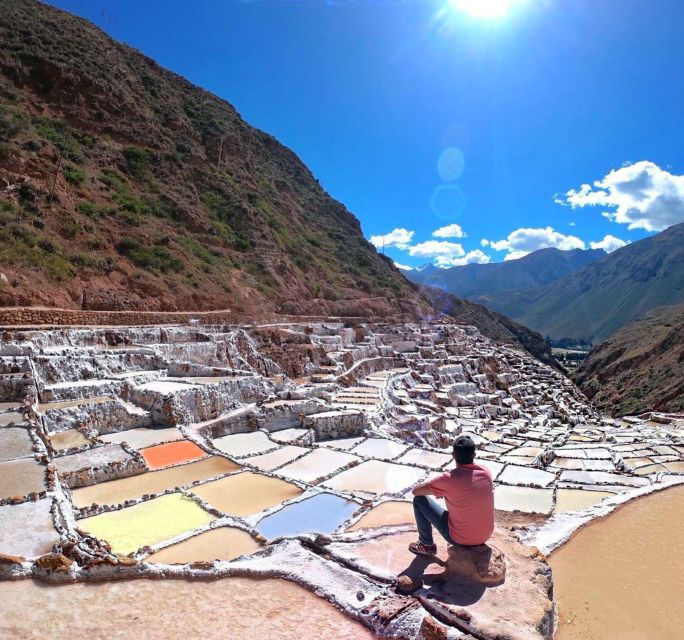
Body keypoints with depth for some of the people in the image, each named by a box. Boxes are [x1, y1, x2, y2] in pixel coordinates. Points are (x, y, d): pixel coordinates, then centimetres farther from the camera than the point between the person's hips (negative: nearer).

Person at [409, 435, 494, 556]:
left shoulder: (448, 479, -24)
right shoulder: (486, 472, -11)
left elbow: (415, 490, -11)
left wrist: (439, 489, 7)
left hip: (459, 538, -5)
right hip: (486, 535, 5)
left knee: (419, 500, 3)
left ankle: (427, 545, 19)